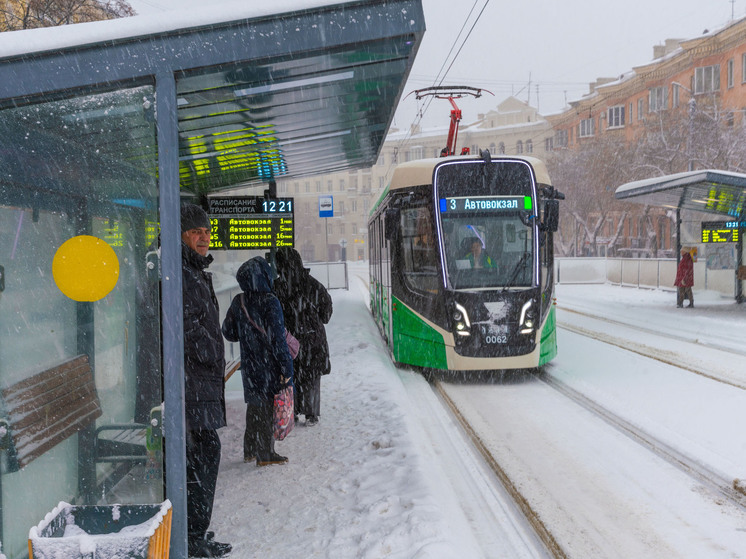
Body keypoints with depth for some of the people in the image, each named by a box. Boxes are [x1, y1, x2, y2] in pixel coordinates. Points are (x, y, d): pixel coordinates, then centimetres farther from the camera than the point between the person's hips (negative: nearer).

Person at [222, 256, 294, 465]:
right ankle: (265, 454, 9)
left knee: (254, 405, 18)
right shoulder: (269, 302, -18)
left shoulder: (238, 302, -1)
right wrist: (286, 368, -14)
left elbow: (229, 333, 8)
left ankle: (250, 451, 27)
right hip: (269, 365, -6)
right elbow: (277, 338, -19)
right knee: (268, 407, 4)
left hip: (250, 365, 6)